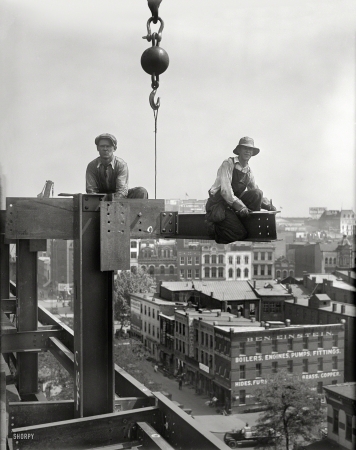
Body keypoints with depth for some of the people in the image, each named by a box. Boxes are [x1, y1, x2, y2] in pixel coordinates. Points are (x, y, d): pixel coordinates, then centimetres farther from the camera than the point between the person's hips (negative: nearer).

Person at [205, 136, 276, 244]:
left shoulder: (248, 171, 11)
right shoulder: (228, 164, -10)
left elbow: (257, 194, 16)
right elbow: (225, 190, -22)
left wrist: (269, 206, 2)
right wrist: (240, 206, -31)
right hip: (219, 204, -6)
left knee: (257, 193, -17)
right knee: (239, 234, -22)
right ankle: (213, 225, 2)